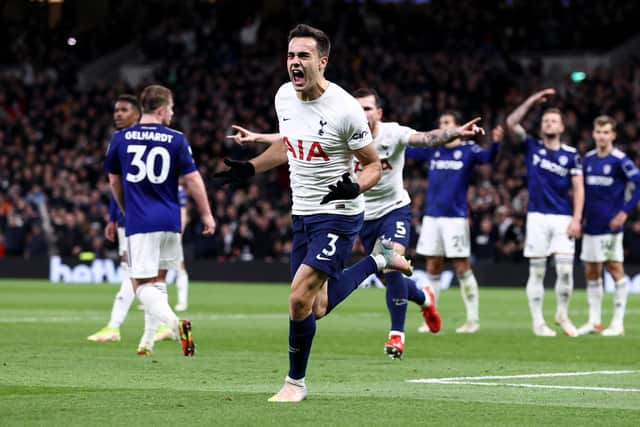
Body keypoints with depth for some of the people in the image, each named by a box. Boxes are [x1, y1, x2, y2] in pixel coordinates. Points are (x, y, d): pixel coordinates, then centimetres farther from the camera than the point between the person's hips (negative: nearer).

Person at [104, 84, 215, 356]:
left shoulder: (120, 139, 4)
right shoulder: (176, 140, -1)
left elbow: (114, 182, 15)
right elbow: (193, 179, -2)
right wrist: (206, 215, 8)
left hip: (139, 222, -2)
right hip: (170, 220, 2)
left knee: (142, 284, -3)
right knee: (158, 280, 18)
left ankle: (174, 323, -28)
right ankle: (148, 341, 21)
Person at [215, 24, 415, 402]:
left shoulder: (345, 109, -20)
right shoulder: (284, 96, 0)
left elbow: (374, 164, -10)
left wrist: (355, 187, -29)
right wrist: (250, 168, 16)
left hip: (338, 214, -7)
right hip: (303, 214, 7)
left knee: (300, 300, -15)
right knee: (319, 308, 12)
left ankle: (296, 382, 5)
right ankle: (378, 260, 35)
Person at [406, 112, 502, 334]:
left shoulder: (468, 149, -4)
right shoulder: (433, 149, 10)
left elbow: (487, 157, -21)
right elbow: (406, 150, 17)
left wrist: (495, 143, -40)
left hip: (456, 217, -5)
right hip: (432, 215, 5)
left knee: (462, 268, -3)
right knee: (432, 268, 8)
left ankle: (473, 318, 4)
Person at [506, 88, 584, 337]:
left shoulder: (571, 155, 6)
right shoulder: (532, 147, 7)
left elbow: (578, 188, 5)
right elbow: (511, 123, -5)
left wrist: (577, 219, -5)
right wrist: (533, 101, -7)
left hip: (563, 218, 0)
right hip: (537, 217, 0)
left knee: (565, 271, -8)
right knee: (537, 272, 0)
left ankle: (562, 314, 14)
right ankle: (538, 322, 7)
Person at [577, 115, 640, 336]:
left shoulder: (620, 160, -8)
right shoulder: (588, 159, 9)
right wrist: (580, 216, 12)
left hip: (610, 225, -6)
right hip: (591, 225, 6)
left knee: (616, 270, -2)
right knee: (591, 272, 7)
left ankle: (618, 322, 3)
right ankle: (594, 321, 15)